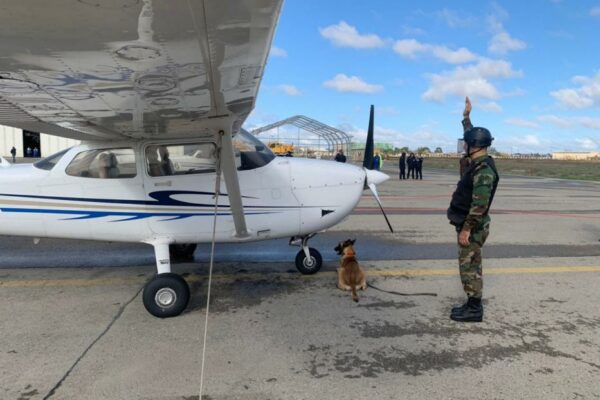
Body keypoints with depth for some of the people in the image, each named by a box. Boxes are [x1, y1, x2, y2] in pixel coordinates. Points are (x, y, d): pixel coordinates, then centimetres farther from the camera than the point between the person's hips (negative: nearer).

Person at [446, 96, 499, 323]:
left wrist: (466, 228, -24)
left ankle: (474, 310, 6)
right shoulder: (479, 163, 8)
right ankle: (472, 305, 24)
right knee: (470, 266, 15)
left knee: (469, 267, -3)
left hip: (473, 227, -10)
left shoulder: (484, 170, -22)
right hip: (470, 225, 10)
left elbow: (479, 204, -26)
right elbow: (472, 136, 28)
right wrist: (466, 117, 30)